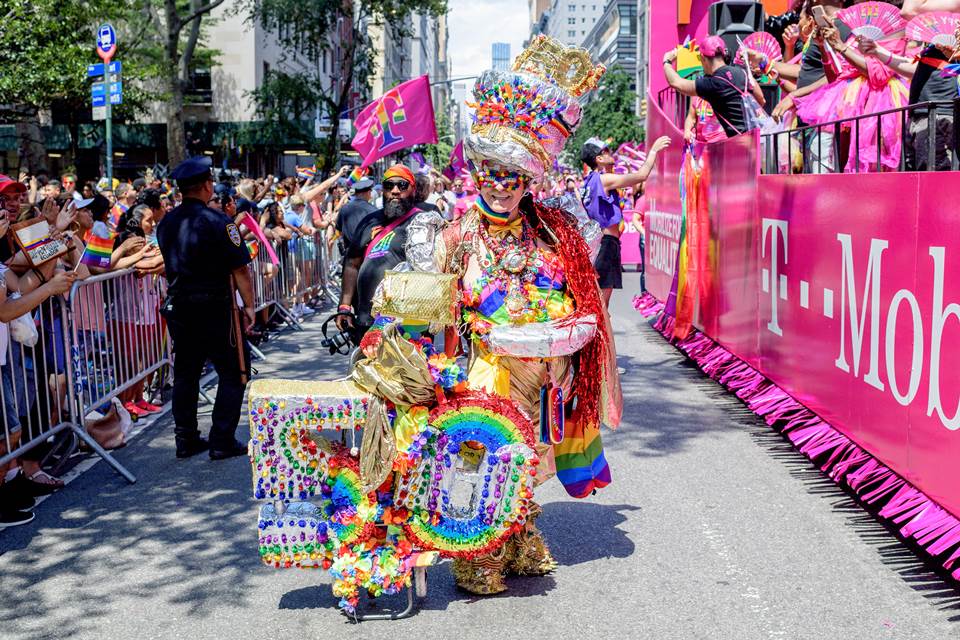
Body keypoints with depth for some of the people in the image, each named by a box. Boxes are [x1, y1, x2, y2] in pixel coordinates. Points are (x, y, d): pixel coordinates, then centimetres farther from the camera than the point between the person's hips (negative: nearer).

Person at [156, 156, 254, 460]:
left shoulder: (166, 223, 6)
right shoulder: (216, 221, -14)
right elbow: (240, 269, -14)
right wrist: (249, 305, -7)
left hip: (178, 307, 7)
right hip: (214, 307, -6)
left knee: (185, 372, 14)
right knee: (233, 372, 5)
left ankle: (186, 440, 20)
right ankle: (222, 441, 4)